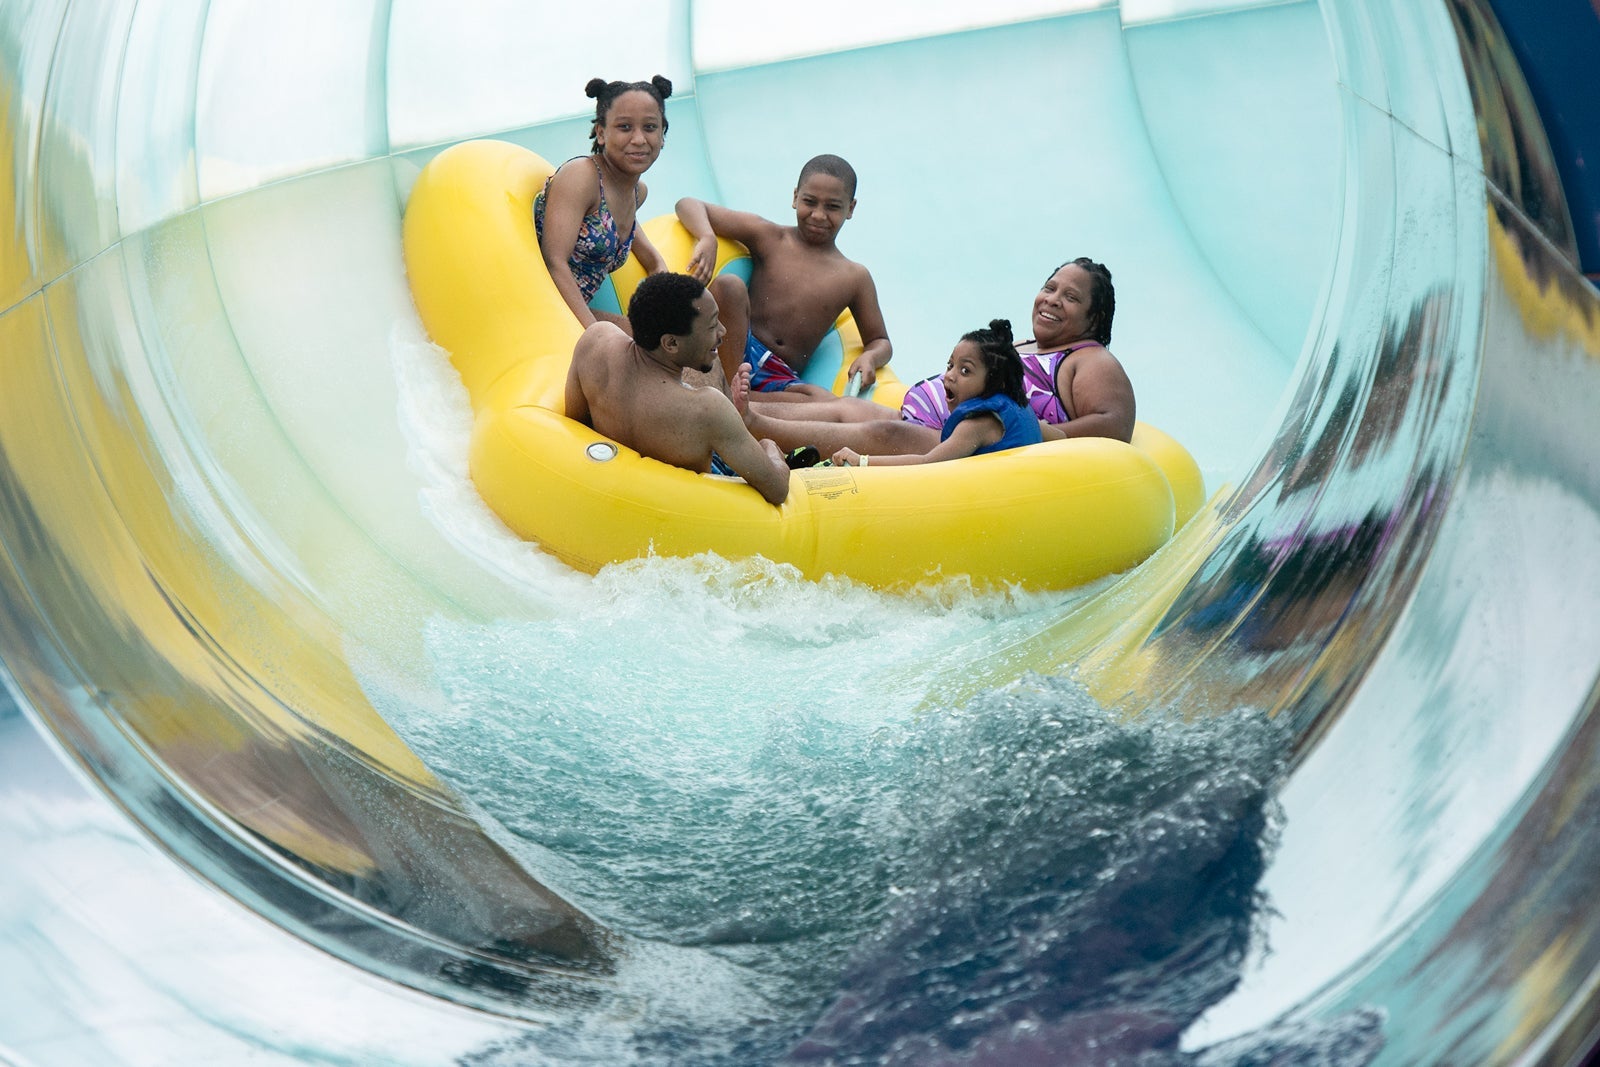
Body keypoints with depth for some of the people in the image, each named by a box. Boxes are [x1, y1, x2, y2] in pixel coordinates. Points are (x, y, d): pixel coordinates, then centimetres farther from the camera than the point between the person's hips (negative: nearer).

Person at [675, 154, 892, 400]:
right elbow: (688, 204, 6)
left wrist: (870, 358, -4)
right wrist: (708, 239, -17)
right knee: (729, 284, -29)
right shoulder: (768, 237, 7)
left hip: (780, 382, 1)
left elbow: (880, 341, 22)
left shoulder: (854, 278, 13)